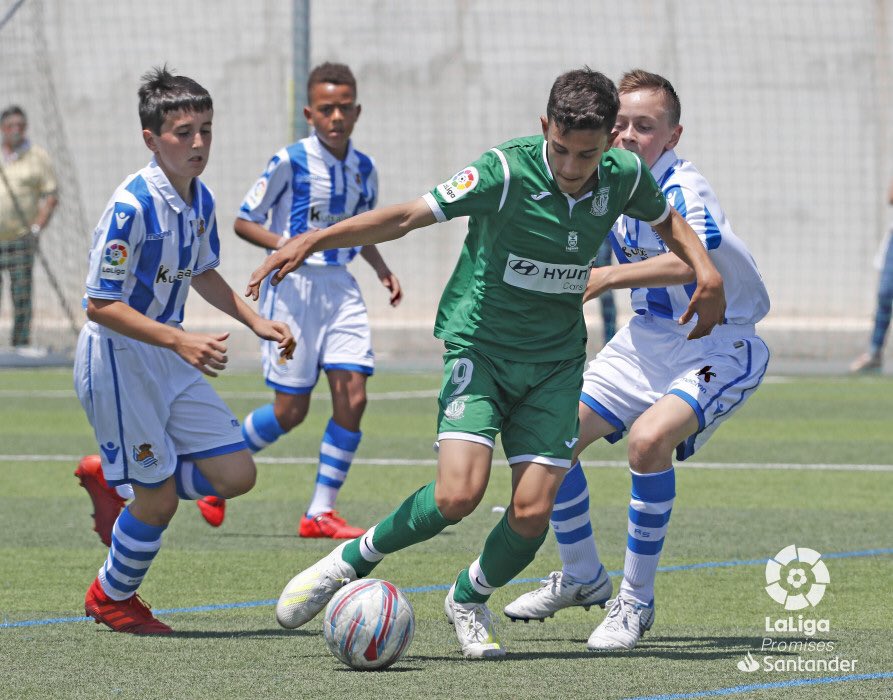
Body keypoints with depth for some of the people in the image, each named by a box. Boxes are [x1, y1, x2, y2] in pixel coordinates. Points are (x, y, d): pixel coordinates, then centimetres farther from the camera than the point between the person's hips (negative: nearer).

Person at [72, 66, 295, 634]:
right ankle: (112, 597, 25)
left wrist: (255, 321, 11)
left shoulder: (201, 200, 2)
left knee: (237, 474, 3)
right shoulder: (131, 208, -24)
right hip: (118, 359, -8)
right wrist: (180, 341, -31)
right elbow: (101, 306, -24)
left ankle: (113, 480, 23)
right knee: (160, 499, -3)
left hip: (171, 355, 8)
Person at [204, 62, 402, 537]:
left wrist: (383, 271, 8)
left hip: (340, 288, 5)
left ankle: (321, 512, 0)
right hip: (292, 285, -5)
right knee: (290, 411, -4)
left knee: (353, 398, -8)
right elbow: (244, 221, -5)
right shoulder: (289, 163, -10)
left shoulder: (364, 170, 7)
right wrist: (281, 244, -22)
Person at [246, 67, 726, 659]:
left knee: (532, 512, -8)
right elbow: (408, 216, -22)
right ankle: (353, 560, 4)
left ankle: (470, 599, 23)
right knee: (459, 494, -22)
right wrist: (311, 241, -31)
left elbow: (668, 220, 18)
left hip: (556, 362, 4)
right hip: (479, 344, -4)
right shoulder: (508, 172, -20)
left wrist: (707, 272, 0)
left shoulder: (623, 177, -5)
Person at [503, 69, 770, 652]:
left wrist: (608, 277, -48)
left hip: (717, 346, -8)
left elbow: (693, 261, -47)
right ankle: (582, 577, 28)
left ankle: (636, 602, -15)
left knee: (650, 438, -32)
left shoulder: (682, 188, -25)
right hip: (646, 339, 8)